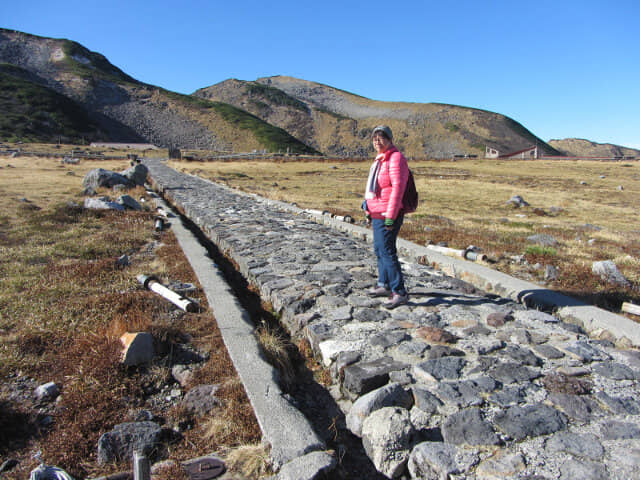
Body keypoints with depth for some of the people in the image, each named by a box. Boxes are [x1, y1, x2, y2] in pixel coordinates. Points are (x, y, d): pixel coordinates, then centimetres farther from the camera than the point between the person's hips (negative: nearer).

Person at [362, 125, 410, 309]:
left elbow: (398, 188, -21)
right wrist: (369, 209, 22)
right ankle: (384, 285, 30)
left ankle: (399, 292, -5)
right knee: (379, 249, 17)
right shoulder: (381, 159, 17)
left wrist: (390, 216, -25)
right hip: (378, 214, 10)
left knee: (387, 251, -11)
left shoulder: (396, 158, -13)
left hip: (388, 215, -10)